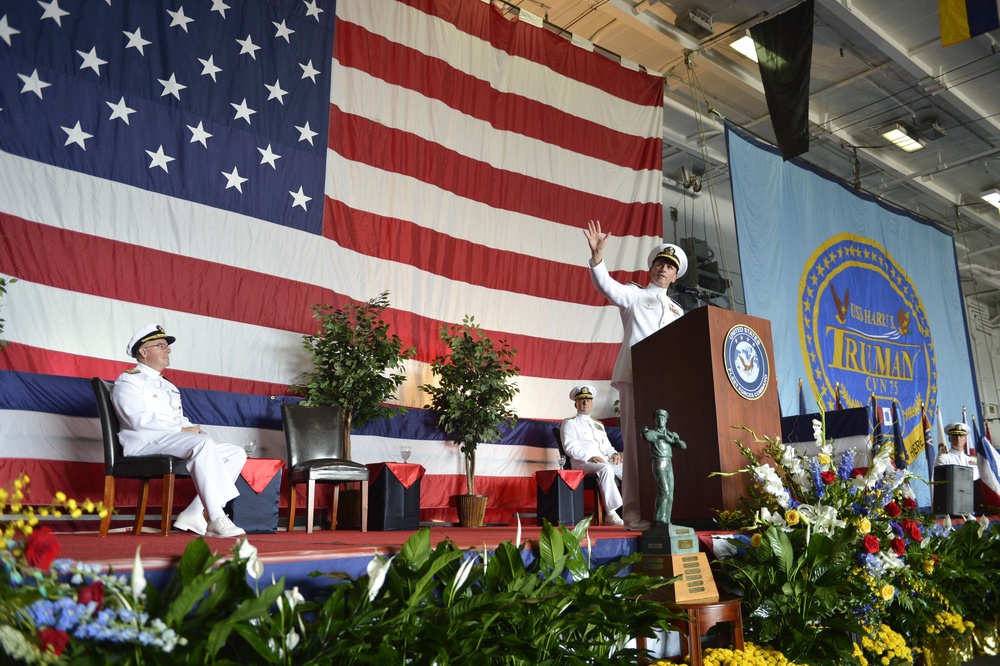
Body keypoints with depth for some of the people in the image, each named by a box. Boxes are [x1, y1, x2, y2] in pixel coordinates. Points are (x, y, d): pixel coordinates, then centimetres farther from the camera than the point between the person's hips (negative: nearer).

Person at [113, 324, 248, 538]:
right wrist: (182, 430, -16)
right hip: (146, 443, -9)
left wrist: (194, 429, 3)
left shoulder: (169, 386, 31)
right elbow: (139, 420, -13)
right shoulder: (129, 380, 4)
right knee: (203, 442, -35)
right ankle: (216, 520, -39)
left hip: (178, 444, 9)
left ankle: (194, 515, -17)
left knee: (237, 453, -6)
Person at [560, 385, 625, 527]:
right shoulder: (569, 423, 7)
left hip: (605, 462, 6)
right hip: (582, 463, -6)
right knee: (606, 469, -37)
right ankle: (611, 513, -34)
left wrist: (614, 454, -1)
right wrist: (589, 457, -21)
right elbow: (570, 447, -6)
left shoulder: (599, 425, 28)